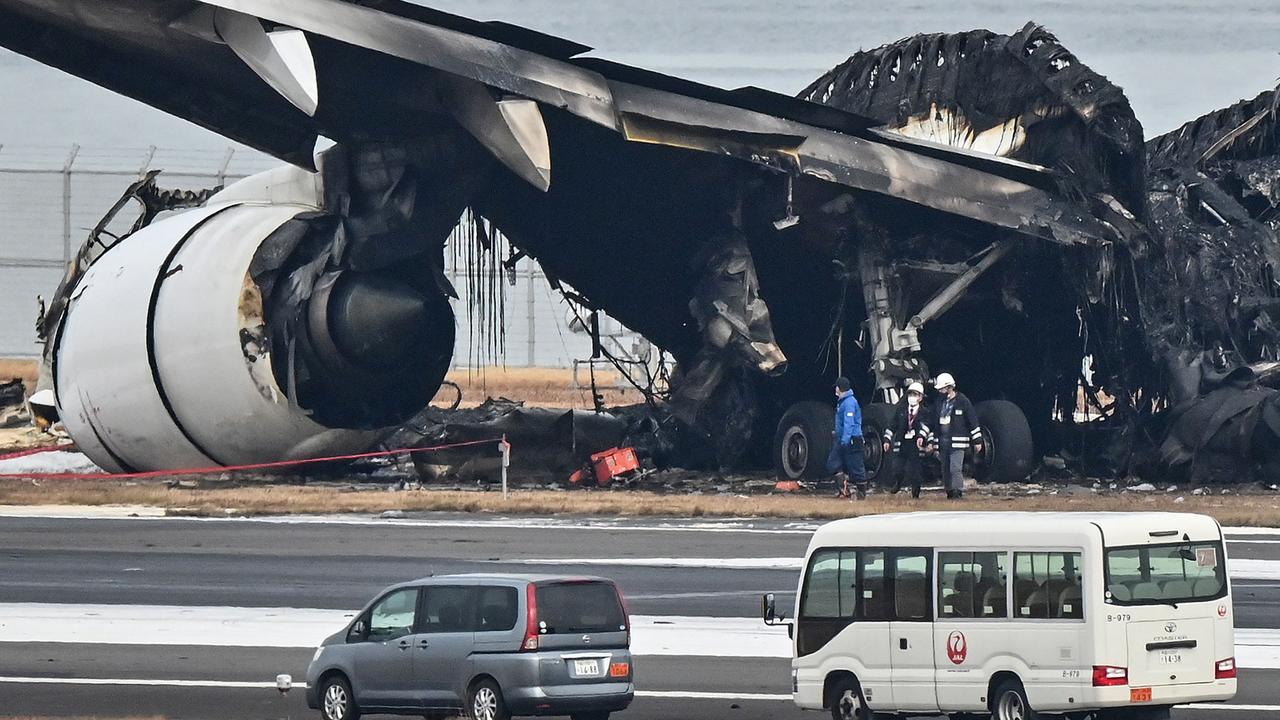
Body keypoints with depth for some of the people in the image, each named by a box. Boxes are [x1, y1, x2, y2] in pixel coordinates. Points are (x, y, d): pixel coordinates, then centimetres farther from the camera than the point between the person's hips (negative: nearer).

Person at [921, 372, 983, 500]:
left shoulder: (962, 401, -3)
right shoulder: (940, 402, 13)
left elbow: (973, 421, -1)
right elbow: (932, 422, 19)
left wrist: (977, 441, -2)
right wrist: (930, 440, 14)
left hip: (957, 442, -6)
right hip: (942, 441, 6)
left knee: (955, 468, -15)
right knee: (945, 469, 7)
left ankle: (958, 491, -12)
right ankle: (949, 492, 15)